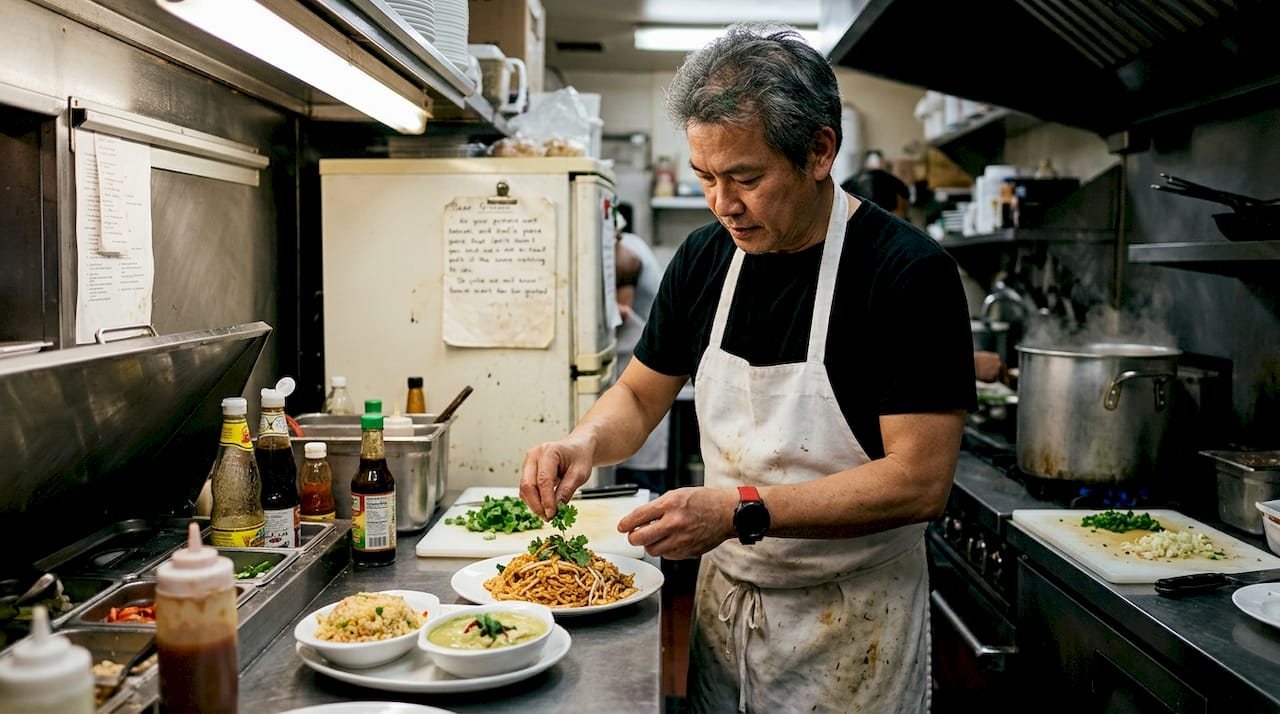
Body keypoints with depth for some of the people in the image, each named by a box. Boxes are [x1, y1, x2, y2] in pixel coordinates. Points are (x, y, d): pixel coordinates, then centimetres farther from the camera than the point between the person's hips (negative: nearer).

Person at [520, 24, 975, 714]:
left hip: (850, 624, -4)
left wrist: (741, 511, -30)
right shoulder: (704, 258, -2)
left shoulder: (911, 274, -20)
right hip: (724, 596, 5)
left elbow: (919, 481, -23)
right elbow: (639, 395, 8)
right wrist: (584, 442, -14)